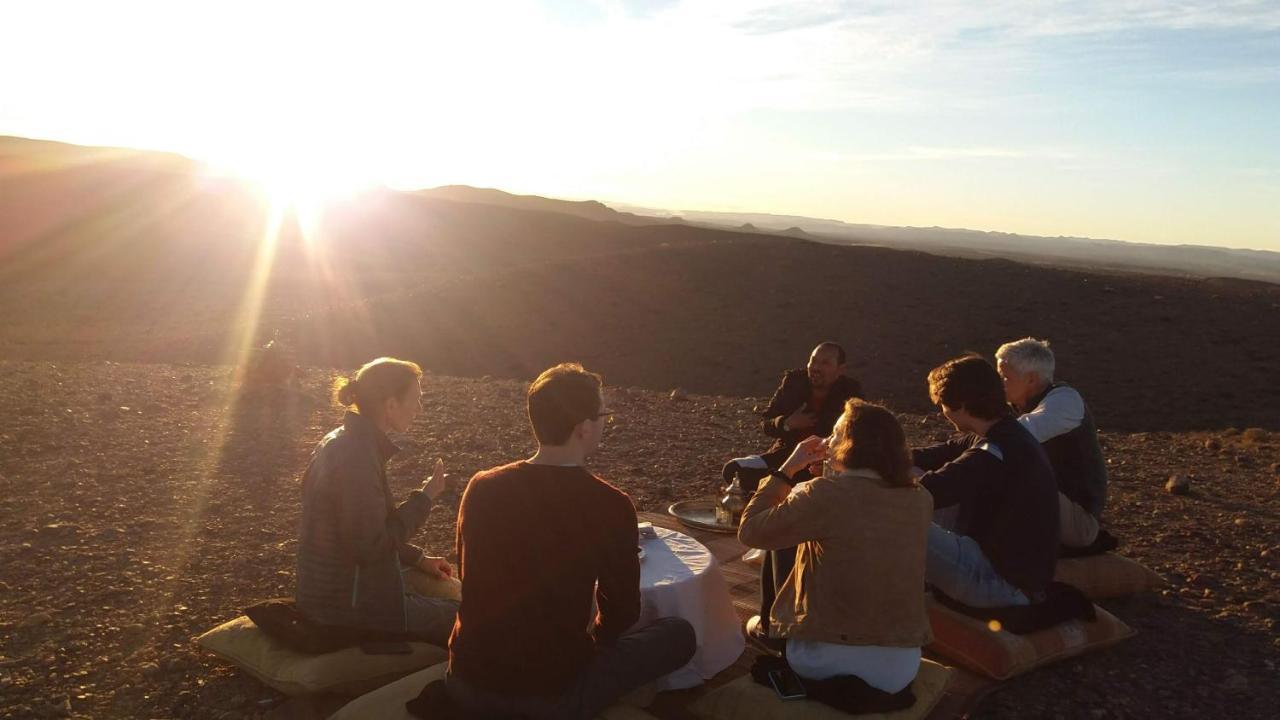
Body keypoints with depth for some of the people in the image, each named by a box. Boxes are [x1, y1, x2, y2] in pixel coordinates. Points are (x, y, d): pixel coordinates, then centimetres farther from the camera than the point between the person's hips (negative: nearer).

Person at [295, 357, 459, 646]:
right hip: (350, 606, -10)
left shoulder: (341, 441, 5)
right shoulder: (358, 458, -25)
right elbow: (370, 547, -26)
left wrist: (417, 558, 12)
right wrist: (423, 498, -17)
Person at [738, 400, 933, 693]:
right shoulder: (920, 500, -3)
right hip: (900, 666, 3)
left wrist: (788, 468, -1)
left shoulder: (824, 494, -19)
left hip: (821, 657, -3)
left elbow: (749, 531, -7)